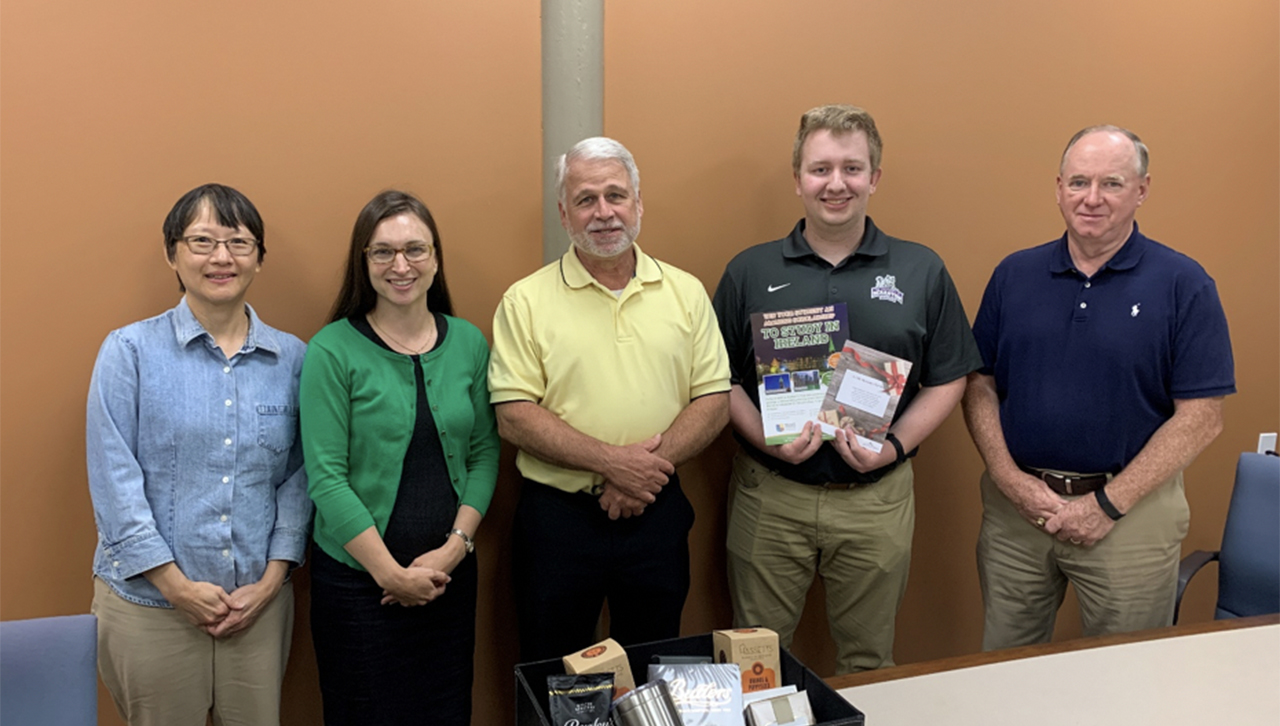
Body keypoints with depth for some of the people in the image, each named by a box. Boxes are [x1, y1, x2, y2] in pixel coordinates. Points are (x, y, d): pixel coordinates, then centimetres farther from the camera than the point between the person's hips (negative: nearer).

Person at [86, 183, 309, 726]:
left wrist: (272, 578, -4)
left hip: (260, 601, 2)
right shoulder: (130, 350, -5)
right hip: (150, 601, -2)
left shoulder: (292, 358, 2)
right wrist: (175, 584, -10)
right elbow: (114, 481, -7)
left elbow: (298, 476, 3)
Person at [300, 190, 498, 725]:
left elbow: (484, 454, 5)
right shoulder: (333, 350, -9)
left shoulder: (468, 342, 3)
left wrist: (455, 546, -7)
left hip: (451, 575, 4)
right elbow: (326, 478, -12)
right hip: (357, 580, -3)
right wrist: (392, 574, -13)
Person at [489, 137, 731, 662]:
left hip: (657, 515, 2)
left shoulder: (685, 292, 4)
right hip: (557, 516, -2)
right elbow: (513, 417, -10)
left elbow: (713, 400, 1)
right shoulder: (526, 301, -3)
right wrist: (611, 461, -18)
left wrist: (650, 467, -14)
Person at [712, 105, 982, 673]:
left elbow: (948, 379, 5)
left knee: (868, 663, 17)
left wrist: (895, 446, -10)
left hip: (877, 497, 1)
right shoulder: (750, 272, 2)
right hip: (769, 496, 0)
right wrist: (765, 439, -14)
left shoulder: (922, 272, 2)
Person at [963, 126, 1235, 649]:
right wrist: (1009, 479, -8)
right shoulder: (1014, 274, 4)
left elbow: (1201, 416, -9)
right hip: (1015, 505, 3)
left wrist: (1109, 504, -13)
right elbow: (980, 385, 5)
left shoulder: (1184, 286, -6)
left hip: (1130, 511, -2)